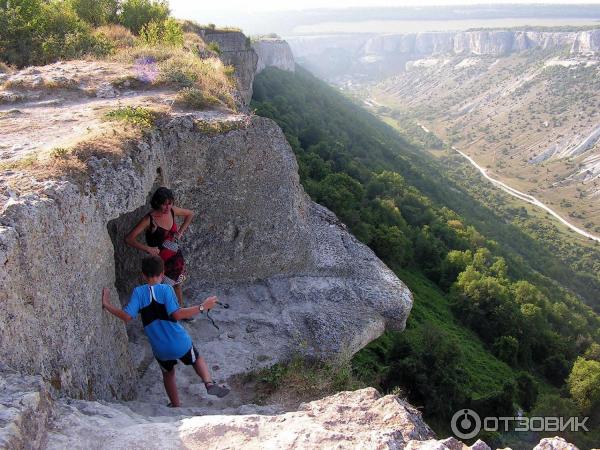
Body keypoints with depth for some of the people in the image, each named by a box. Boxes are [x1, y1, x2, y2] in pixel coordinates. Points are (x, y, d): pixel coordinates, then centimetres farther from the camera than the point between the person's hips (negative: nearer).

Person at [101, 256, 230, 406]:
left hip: (160, 349, 2)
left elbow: (127, 316, -14)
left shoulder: (138, 292, -5)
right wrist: (202, 307, -20)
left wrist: (107, 305, -1)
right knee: (197, 359, 24)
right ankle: (209, 383, 0)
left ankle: (176, 406, 37)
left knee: (168, 373, 28)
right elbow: (177, 314, -24)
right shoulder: (165, 289, -12)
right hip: (180, 343, -2)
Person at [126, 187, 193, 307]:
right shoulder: (149, 219, -21)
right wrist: (148, 249, -25)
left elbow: (190, 214, 12)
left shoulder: (172, 211, -8)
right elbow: (129, 239, -22)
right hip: (160, 261, -5)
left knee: (177, 285, 22)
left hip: (176, 258, 5)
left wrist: (181, 231, 4)